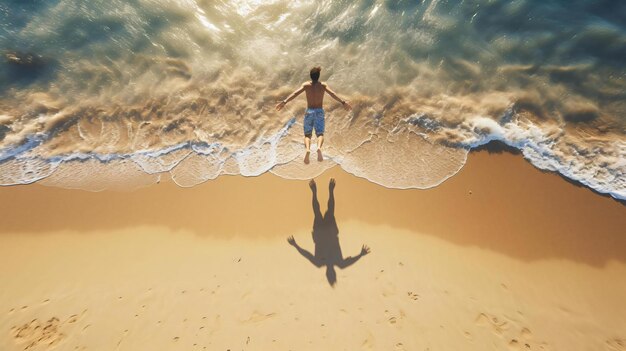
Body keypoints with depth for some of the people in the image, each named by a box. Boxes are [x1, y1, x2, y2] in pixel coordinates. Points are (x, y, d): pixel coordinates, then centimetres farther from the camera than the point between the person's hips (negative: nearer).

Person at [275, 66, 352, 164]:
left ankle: (308, 149, -24)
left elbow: (295, 93, -14)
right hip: (319, 112, 0)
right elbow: (332, 94, -15)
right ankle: (319, 147, -33)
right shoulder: (323, 85, 0)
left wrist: (284, 102, -20)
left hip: (309, 112, 0)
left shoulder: (306, 85, -1)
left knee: (307, 134, 7)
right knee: (320, 134, 1)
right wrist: (343, 102, -21)